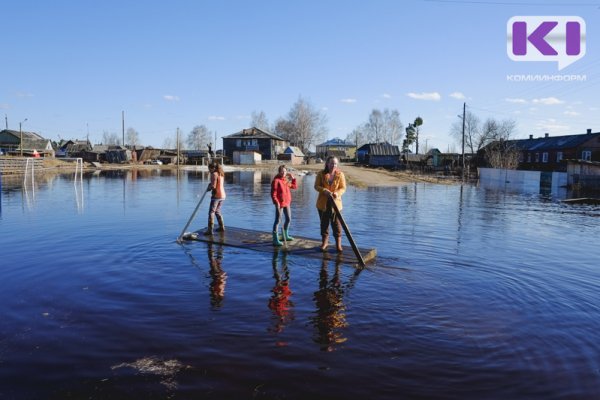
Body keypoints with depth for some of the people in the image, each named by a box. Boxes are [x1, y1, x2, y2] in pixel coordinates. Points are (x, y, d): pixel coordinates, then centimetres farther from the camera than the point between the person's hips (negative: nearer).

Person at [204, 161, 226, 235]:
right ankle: (222, 227, 25)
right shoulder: (221, 174, 14)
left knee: (211, 212, -6)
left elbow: (213, 186, -18)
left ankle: (210, 230, -9)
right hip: (222, 195, 9)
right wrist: (211, 184, 13)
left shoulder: (214, 174, -12)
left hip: (216, 195, -9)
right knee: (217, 211, 21)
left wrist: (208, 188, 0)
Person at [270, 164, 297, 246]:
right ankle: (275, 240, -3)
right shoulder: (276, 181, -12)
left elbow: (294, 186, 22)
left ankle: (286, 236, 36)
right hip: (280, 204, -8)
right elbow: (273, 194, -16)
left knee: (288, 219, 18)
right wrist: (276, 203, -24)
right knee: (277, 221, -6)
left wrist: (293, 178, 14)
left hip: (287, 203, 8)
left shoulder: (286, 180, 11)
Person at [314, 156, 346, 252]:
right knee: (324, 222, 12)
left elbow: (343, 188, -3)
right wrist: (325, 191, -23)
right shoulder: (321, 173, -2)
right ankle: (325, 241, 27)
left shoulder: (340, 174, -3)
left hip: (335, 202, -1)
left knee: (336, 223, 2)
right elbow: (316, 186, -4)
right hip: (323, 203, 1)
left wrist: (337, 193, -24)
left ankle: (338, 243, 12)